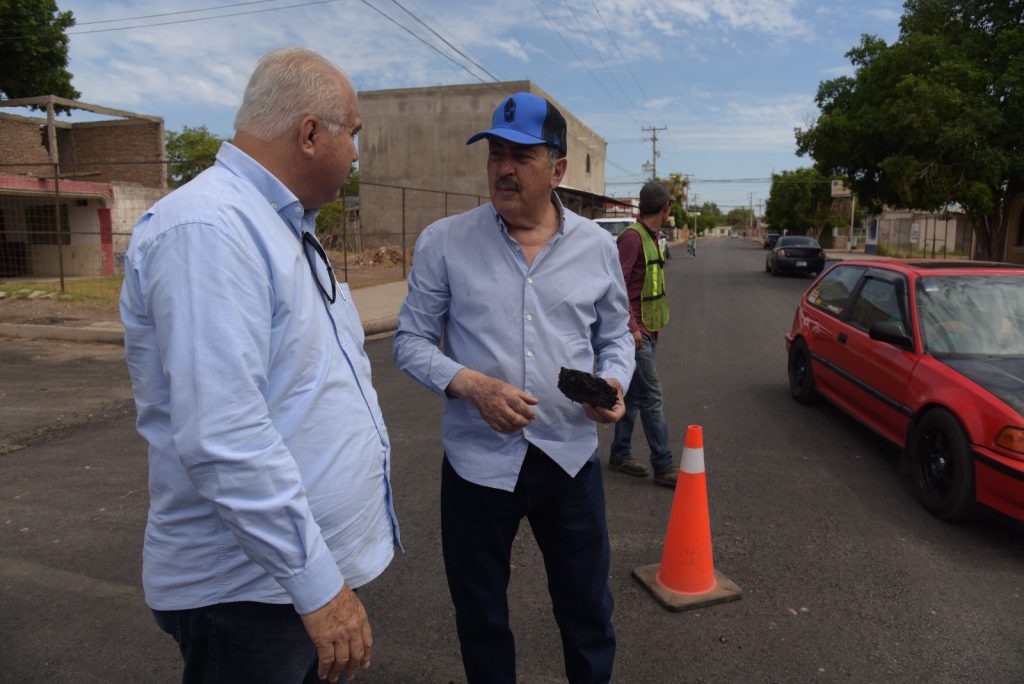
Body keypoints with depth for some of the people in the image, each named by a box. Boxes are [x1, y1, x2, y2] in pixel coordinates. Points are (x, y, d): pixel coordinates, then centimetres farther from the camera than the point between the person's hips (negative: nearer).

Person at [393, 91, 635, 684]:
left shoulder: (597, 246, 2)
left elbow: (615, 336, 12)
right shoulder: (444, 242, -5)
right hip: (478, 461, -1)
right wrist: (471, 385, -19)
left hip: (571, 457, 2)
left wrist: (614, 384, -10)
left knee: (589, 614, 18)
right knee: (481, 619, 18)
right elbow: (411, 340, -2)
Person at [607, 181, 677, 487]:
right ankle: (663, 467, 1)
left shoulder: (652, 237, 15)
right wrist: (633, 327, -22)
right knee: (651, 397, -6)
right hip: (635, 331, -10)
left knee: (633, 396, 14)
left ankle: (620, 455, 24)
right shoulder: (632, 236, -15)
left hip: (646, 330, 10)